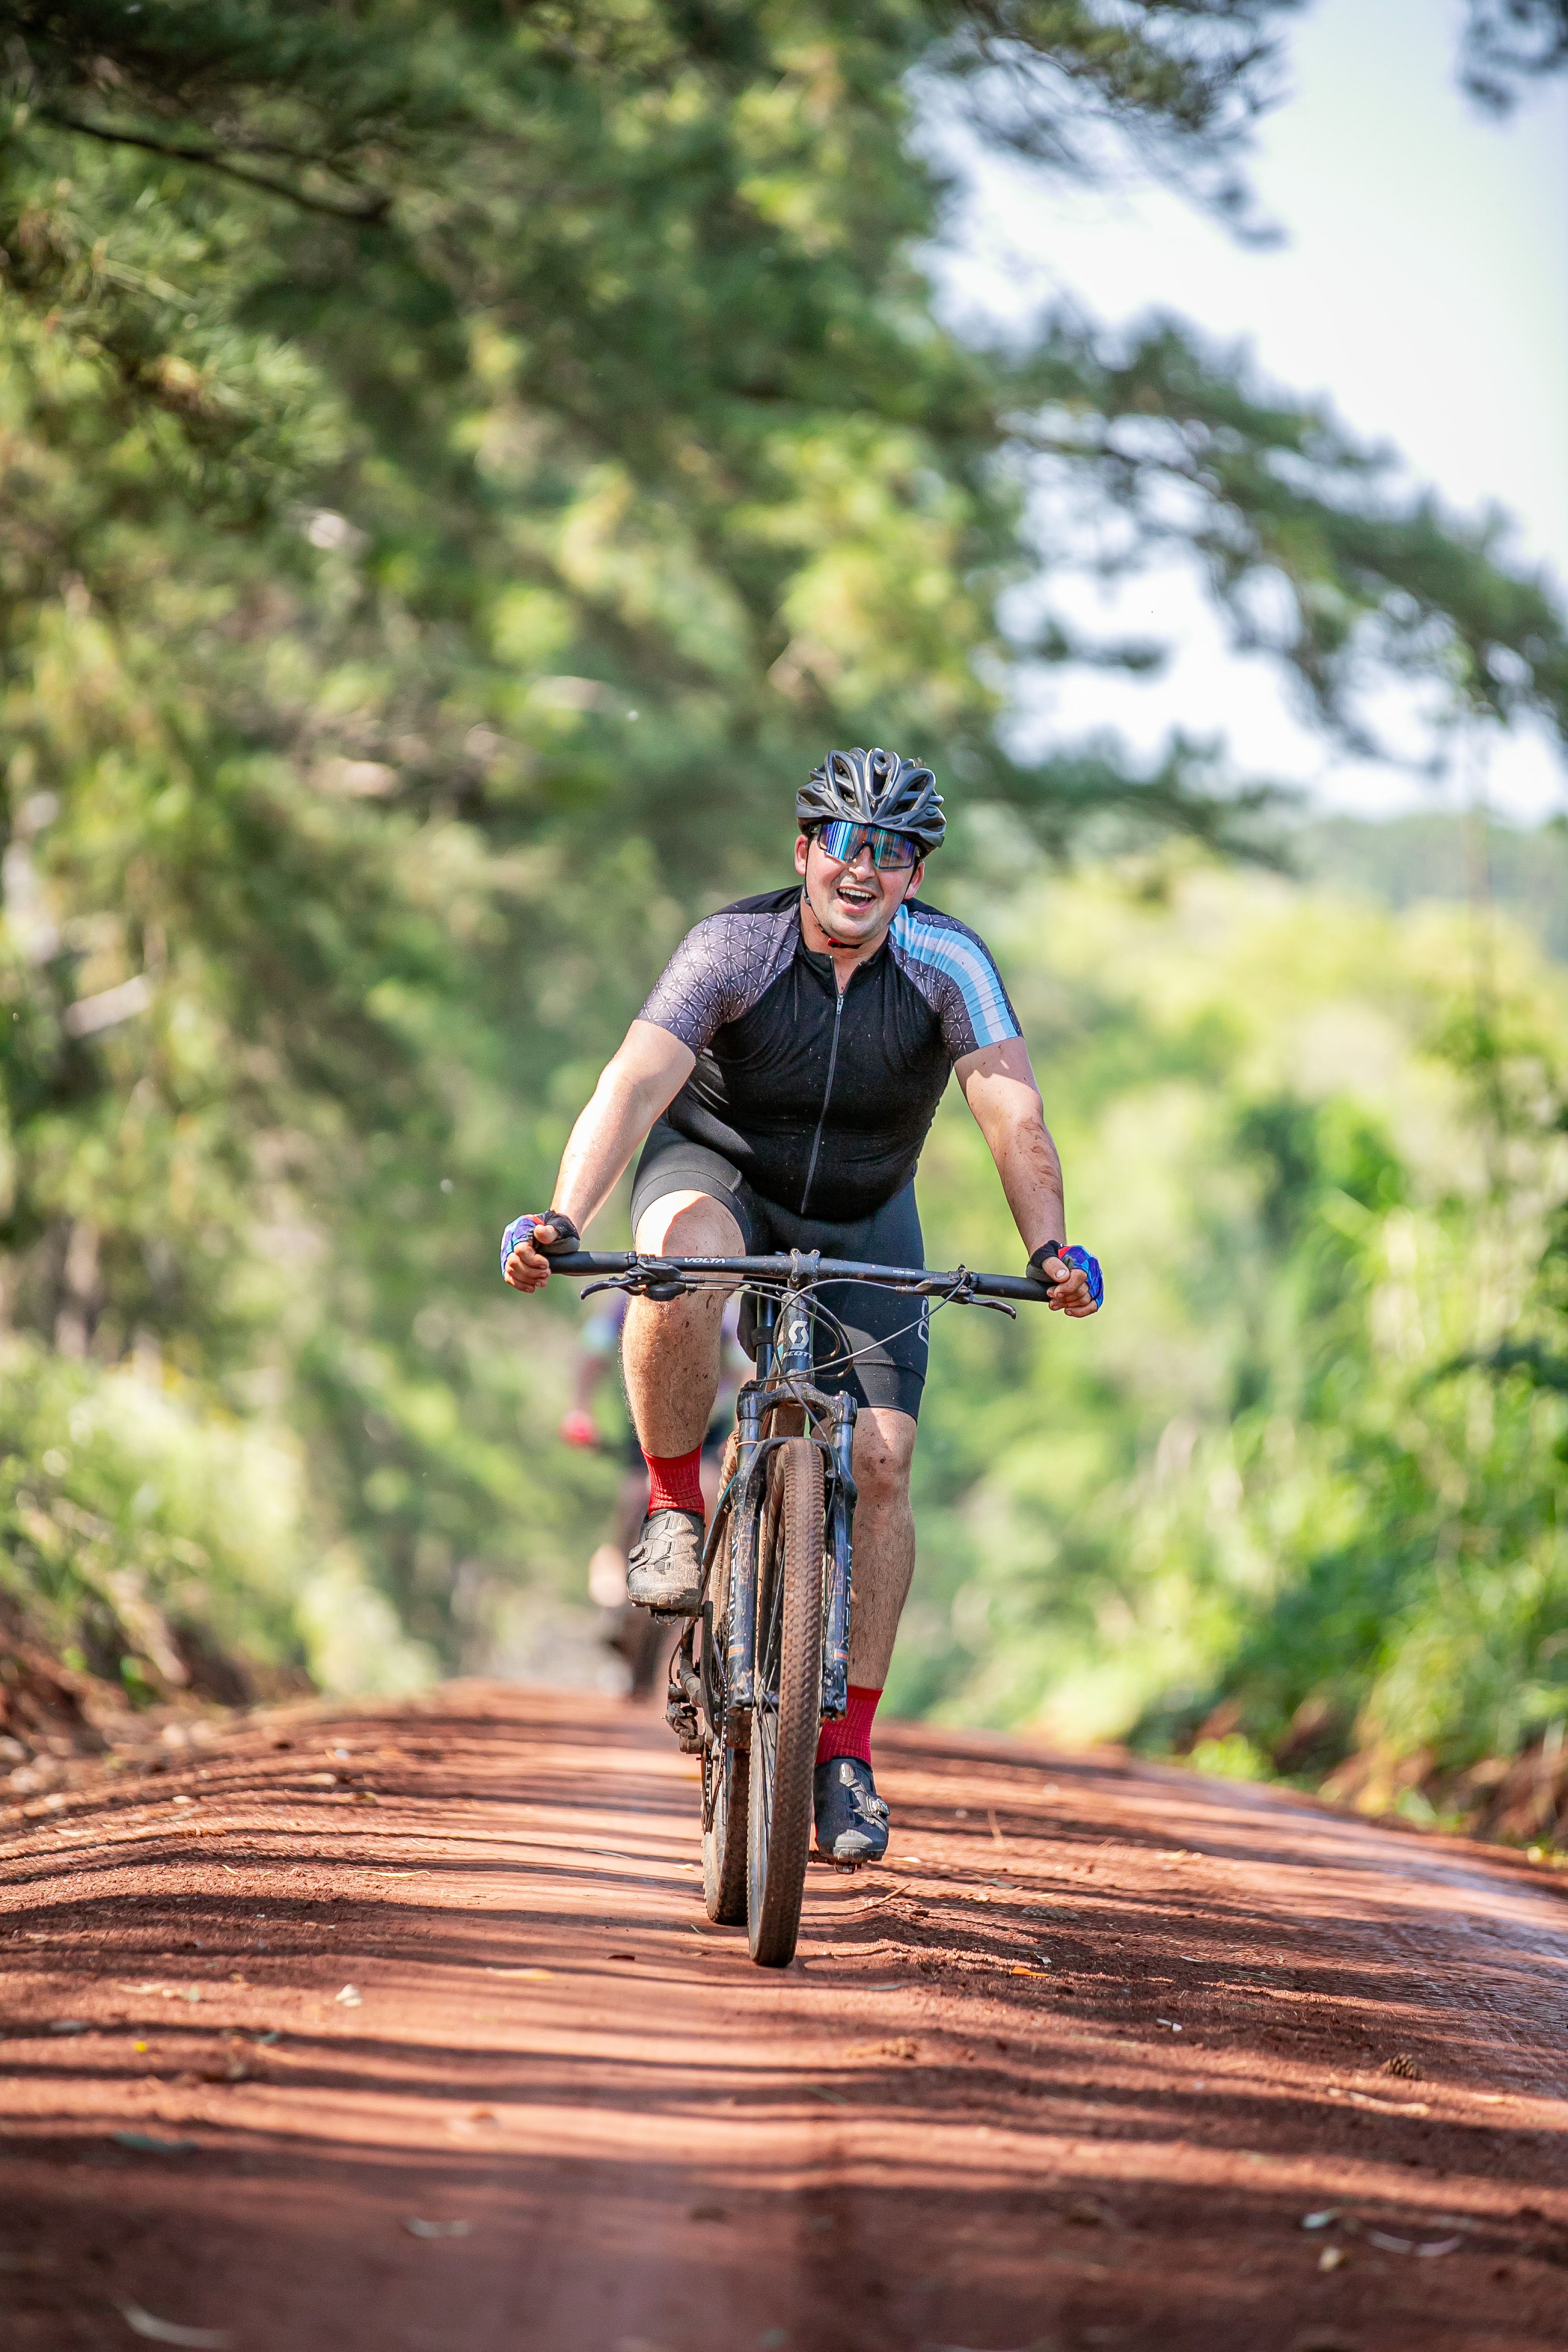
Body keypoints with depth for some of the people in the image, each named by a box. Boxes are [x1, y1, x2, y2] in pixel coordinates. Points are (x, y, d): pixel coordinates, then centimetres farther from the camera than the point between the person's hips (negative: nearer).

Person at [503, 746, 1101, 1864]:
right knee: (684, 1258, -39)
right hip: (720, 1171, -2)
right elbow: (636, 1084, -35)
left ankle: (848, 1750, 0)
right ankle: (675, 1509, -17)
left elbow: (1015, 1118, -29)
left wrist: (1048, 1249, -46)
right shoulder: (733, 947, -25)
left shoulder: (949, 963, -21)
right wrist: (563, 1221, -50)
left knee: (882, 1462, -10)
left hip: (862, 1220, 2)